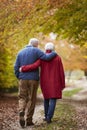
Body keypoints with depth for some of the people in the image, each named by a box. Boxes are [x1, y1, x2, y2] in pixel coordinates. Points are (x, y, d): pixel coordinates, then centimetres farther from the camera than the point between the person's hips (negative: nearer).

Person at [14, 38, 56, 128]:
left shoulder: (20, 52, 8)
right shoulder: (36, 51, -4)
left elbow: (16, 67, 4)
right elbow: (47, 57, -14)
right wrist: (54, 53, 5)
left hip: (23, 79, 3)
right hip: (33, 79, -3)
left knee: (22, 98, 9)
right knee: (31, 100, 6)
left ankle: (21, 114, -17)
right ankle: (29, 120, 5)